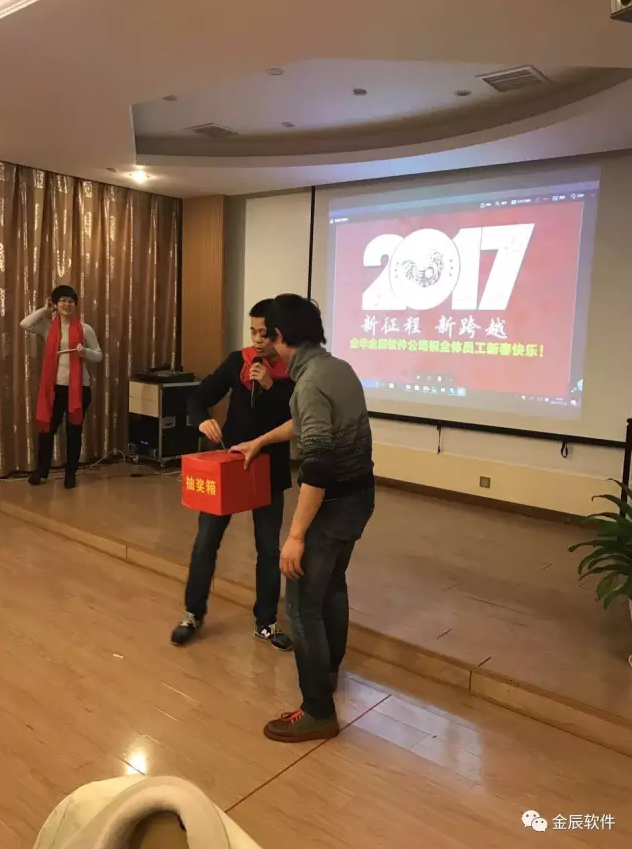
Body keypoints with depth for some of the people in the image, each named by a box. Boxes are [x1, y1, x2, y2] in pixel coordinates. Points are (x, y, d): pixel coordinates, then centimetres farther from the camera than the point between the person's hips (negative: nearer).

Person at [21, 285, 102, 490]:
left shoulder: (85, 329, 1)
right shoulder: (48, 326, 4)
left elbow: (99, 356, 5)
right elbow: (24, 324, -14)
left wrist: (85, 352, -17)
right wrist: (45, 310, -3)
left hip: (79, 386, -1)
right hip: (54, 385, 1)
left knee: (74, 430, 7)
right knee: (47, 428, 8)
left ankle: (70, 473, 20)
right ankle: (41, 470, 26)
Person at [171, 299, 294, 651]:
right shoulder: (237, 361, -3)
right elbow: (200, 396, -1)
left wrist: (271, 387, -25)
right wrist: (202, 419, -23)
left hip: (270, 471, -1)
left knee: (269, 548, 10)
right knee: (206, 541, 8)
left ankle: (266, 622, 27)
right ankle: (193, 614, 28)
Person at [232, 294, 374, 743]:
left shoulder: (311, 382, -24)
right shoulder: (339, 367, 6)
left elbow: (318, 467, -29)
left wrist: (296, 535, -25)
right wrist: (260, 442, 31)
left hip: (335, 501, -10)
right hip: (359, 493, 10)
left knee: (303, 602, 1)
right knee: (332, 583, 26)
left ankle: (318, 712, 12)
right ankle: (329, 669, 46)